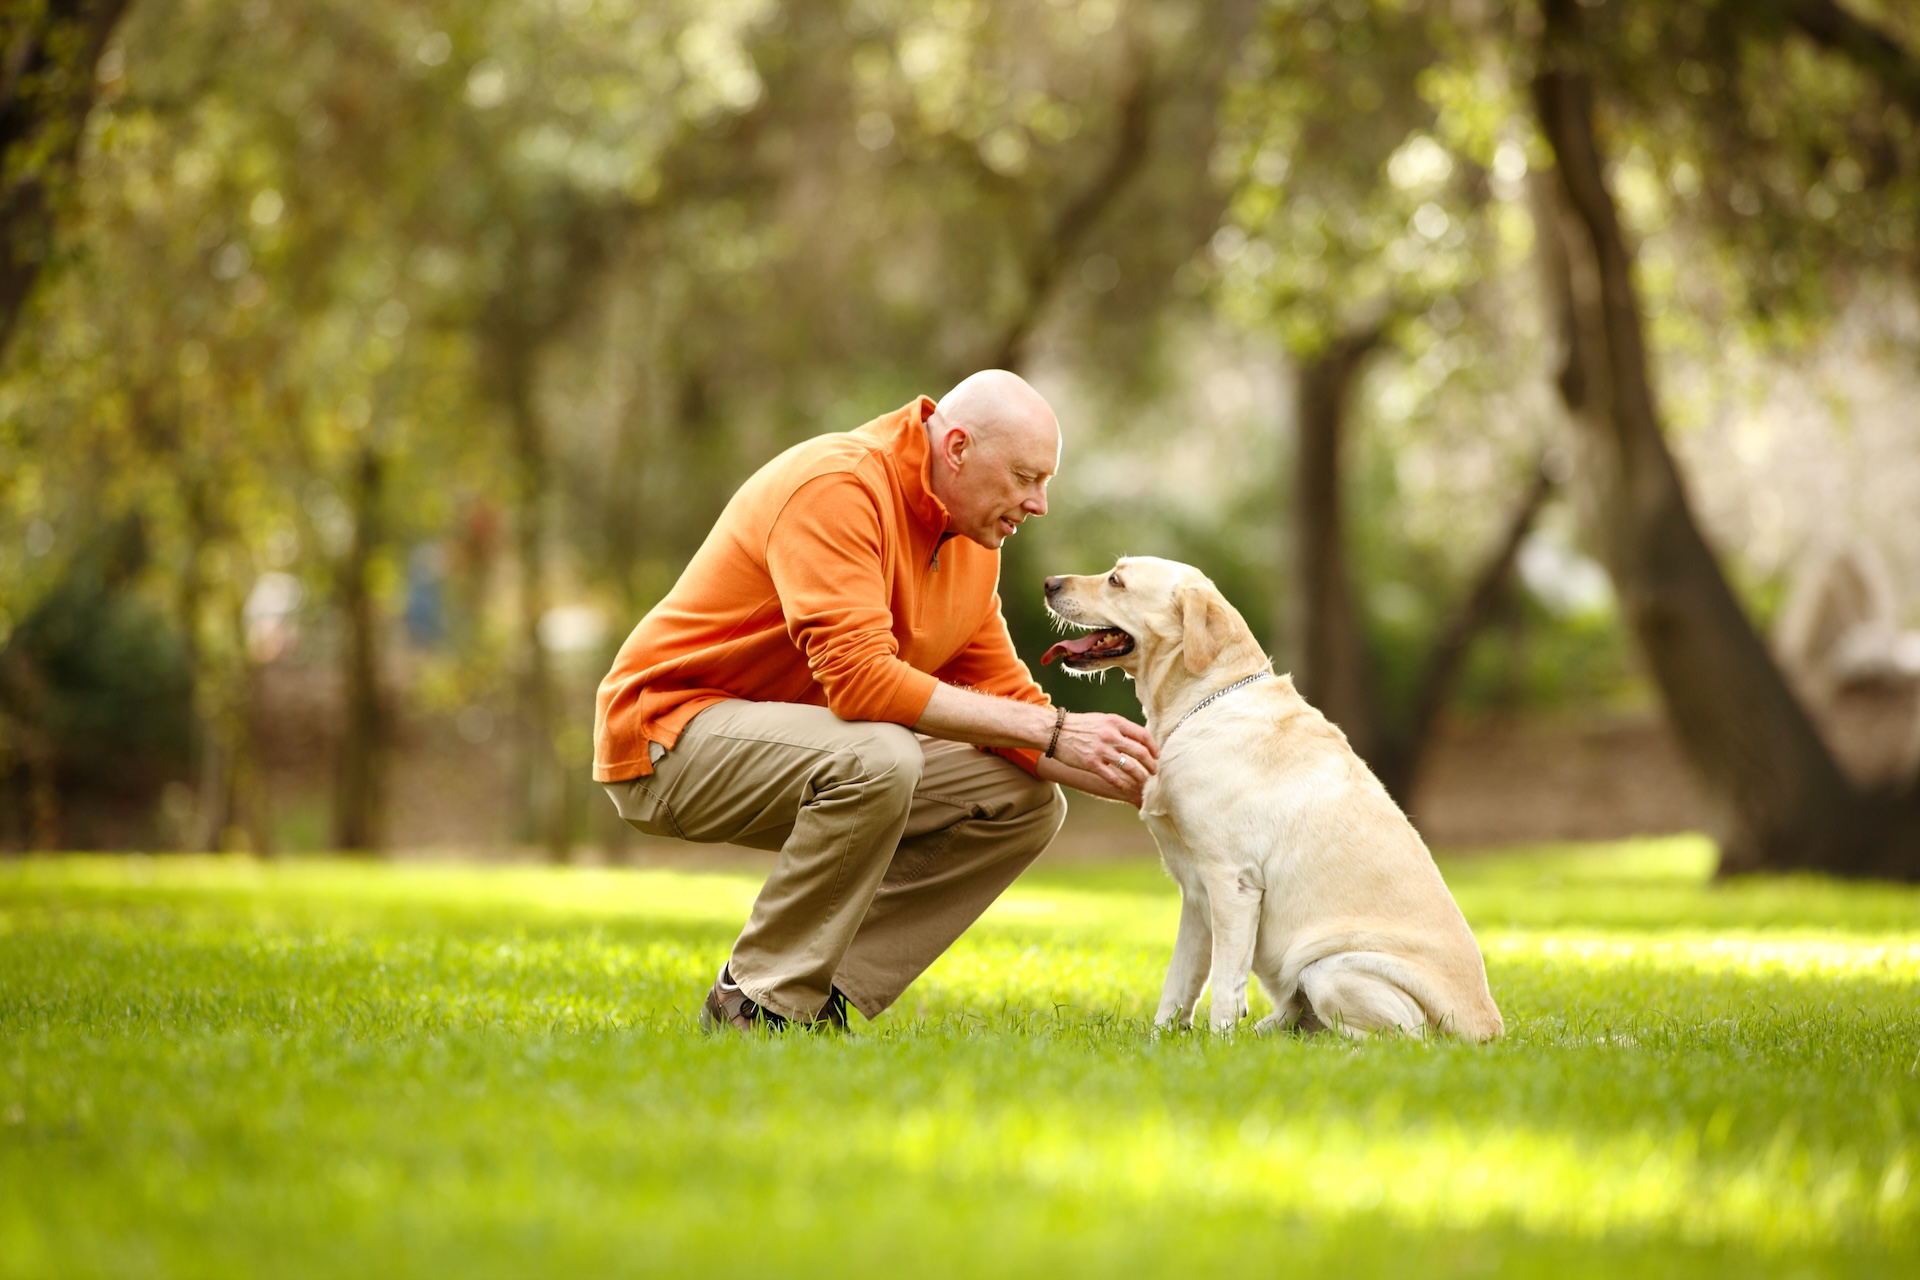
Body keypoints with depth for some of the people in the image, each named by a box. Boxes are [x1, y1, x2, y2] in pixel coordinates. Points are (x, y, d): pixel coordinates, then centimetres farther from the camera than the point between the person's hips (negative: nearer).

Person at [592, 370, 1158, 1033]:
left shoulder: (974, 544, 5)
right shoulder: (836, 487, -24)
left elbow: (1003, 696, 8)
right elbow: (860, 678, -34)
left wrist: (1135, 784, -5)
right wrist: (1052, 729, -31)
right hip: (674, 729, -9)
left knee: (1027, 800, 0)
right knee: (877, 757, -36)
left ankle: (818, 994, -3)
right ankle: (756, 1004, -21)